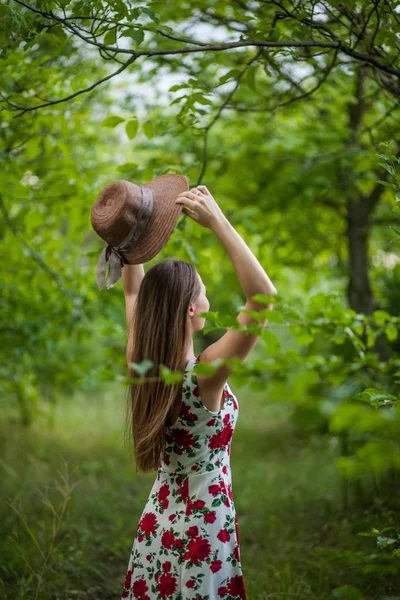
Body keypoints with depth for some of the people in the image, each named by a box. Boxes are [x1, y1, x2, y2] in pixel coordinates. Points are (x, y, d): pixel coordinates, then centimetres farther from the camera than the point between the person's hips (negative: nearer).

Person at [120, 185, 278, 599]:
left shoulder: (140, 366, -9)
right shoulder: (203, 377, -27)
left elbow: (136, 294, 9)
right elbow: (264, 298, -33)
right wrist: (218, 222, -32)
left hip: (159, 524, 6)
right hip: (203, 530, -6)